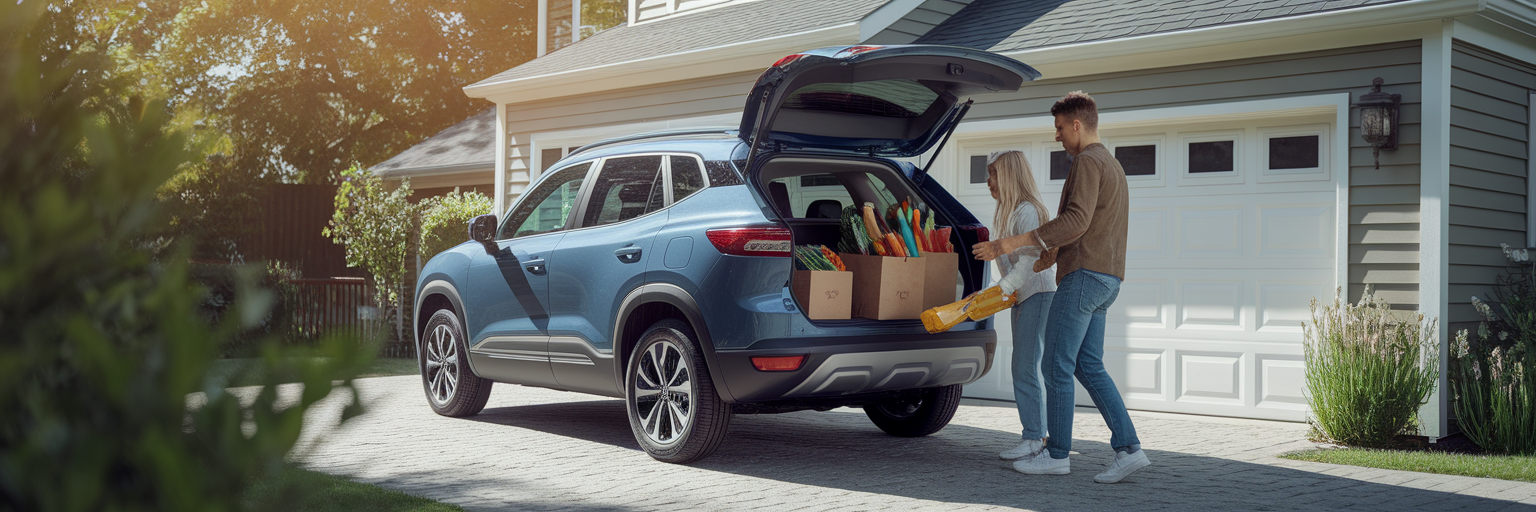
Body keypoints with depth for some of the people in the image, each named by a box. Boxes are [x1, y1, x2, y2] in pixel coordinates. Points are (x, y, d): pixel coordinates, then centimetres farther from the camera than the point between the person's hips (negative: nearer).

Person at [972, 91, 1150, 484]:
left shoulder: (1088, 162, -11)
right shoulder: (1112, 165, 22)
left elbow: (1077, 220, -24)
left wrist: (1017, 242, -25)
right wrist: (1055, 251, 31)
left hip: (1083, 274, -10)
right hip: (1106, 278, 10)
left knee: (1056, 366, -3)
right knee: (1088, 366, 9)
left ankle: (1057, 454, 3)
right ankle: (1128, 448, 3)